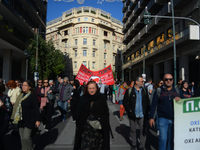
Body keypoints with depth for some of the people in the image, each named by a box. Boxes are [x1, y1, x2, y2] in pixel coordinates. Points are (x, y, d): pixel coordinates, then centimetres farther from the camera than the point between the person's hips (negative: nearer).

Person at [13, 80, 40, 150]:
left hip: (29, 120, -6)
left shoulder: (33, 96, -11)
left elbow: (36, 109, -11)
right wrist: (16, 118, 16)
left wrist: (38, 120, -13)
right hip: (21, 120, 6)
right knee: (22, 138, 13)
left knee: (26, 137, -7)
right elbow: (19, 107, 15)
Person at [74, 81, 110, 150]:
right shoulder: (83, 98, 1)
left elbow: (106, 111, -3)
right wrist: (78, 125, 2)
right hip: (86, 128, 1)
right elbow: (79, 113, 6)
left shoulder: (101, 97, -4)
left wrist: (104, 123, -10)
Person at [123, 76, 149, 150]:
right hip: (133, 115, -1)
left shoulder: (144, 90, 4)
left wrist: (146, 111, -2)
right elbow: (125, 102, -3)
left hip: (142, 115, 1)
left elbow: (147, 102, 9)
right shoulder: (129, 91, -5)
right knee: (132, 130, 13)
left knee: (143, 130, 4)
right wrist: (129, 110, -10)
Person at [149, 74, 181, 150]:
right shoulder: (158, 91, -1)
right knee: (163, 138, -2)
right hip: (163, 119, -3)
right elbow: (153, 105, -1)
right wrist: (151, 117, -4)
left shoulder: (177, 90, 8)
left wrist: (179, 99, -8)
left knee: (171, 138, 14)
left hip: (174, 118, 3)